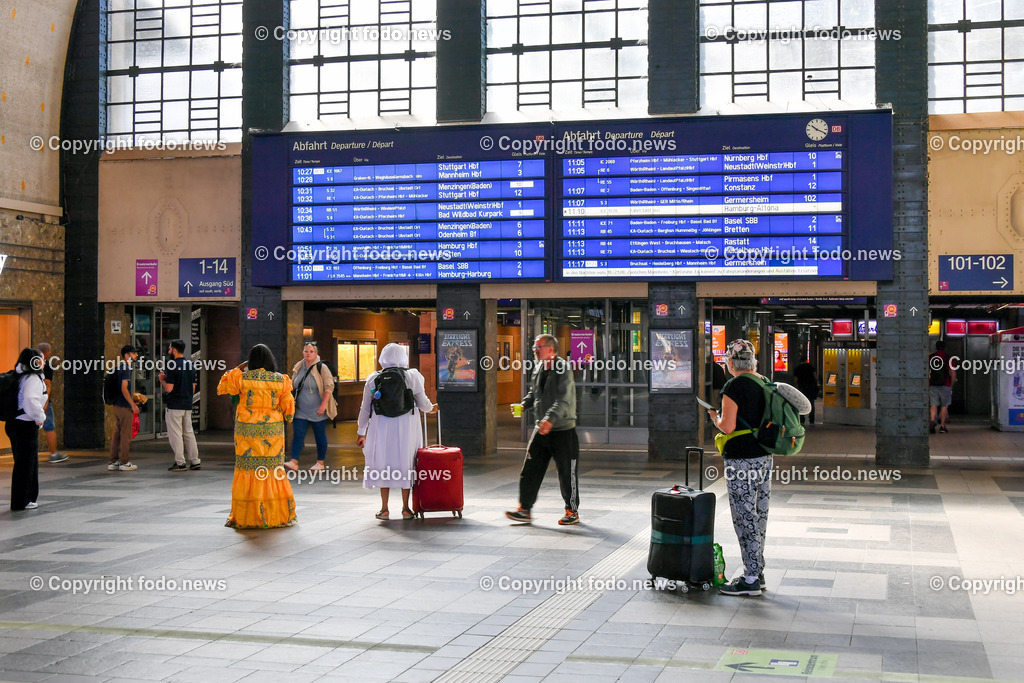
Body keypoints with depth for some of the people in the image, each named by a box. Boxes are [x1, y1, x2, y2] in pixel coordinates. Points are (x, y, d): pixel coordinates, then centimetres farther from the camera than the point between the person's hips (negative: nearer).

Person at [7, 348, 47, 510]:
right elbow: (30, 401, -29)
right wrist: (40, 417, -17)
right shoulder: (33, 379, -15)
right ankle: (21, 501, 4)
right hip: (26, 425, -9)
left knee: (30, 462, 17)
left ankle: (25, 498, 23)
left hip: (14, 423, 9)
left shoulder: (20, 377, 14)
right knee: (25, 463, -2)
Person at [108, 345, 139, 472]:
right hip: (124, 405, -9)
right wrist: (133, 404, -18)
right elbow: (124, 389, -21)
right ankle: (124, 462, 1)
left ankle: (113, 462, 13)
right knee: (125, 434, -3)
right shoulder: (126, 369, -15)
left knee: (116, 433, 11)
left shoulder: (119, 367, 14)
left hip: (117, 404, 9)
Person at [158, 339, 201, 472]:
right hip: (188, 405, 7)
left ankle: (180, 463, -1)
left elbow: (169, 388, -17)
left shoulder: (173, 366, -14)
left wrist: (162, 379, -1)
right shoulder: (190, 365, 10)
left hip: (174, 406, -7)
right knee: (189, 433, 12)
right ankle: (195, 461, 13)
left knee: (175, 434, -2)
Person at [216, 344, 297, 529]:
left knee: (249, 471, 4)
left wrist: (239, 368, 13)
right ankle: (277, 515, 13)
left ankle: (246, 517, 7)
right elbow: (288, 408, 0)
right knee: (273, 471, 9)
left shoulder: (241, 378, -7)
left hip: (248, 431, -1)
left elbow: (222, 388, 10)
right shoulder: (280, 380, -3)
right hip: (273, 430, 1)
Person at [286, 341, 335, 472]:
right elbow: (293, 386, 21)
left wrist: (323, 405, -20)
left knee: (320, 435, 5)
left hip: (317, 411, -4)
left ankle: (320, 462, 15)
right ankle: (294, 462, -8)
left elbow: (329, 387, -12)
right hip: (300, 410, 4)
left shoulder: (321, 368, -8)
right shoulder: (298, 367, 8)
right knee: (297, 434, -5)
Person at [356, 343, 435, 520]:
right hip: (406, 427, -1)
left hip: (381, 427, 1)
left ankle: (384, 509, 11)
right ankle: (406, 509, 12)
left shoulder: (373, 378, 1)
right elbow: (423, 403, 3)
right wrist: (431, 408, 26)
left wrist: (361, 432, 13)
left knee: (383, 465, 9)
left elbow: (365, 408, 4)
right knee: (405, 464, 9)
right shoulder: (412, 376, -3)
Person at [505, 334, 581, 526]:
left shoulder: (563, 369, -14)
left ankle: (572, 512, 15)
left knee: (567, 473, 1)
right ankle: (525, 510, 10)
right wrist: (523, 405, 3)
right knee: (530, 470, 5)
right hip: (542, 430, 7)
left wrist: (550, 419, -35)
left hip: (563, 430, -7)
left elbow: (564, 400, -23)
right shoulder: (538, 369, 10)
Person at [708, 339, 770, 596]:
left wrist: (714, 417, 1)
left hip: (742, 459, -9)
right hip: (764, 456, 9)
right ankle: (757, 572, 21)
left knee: (745, 517, -4)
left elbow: (728, 426, -20)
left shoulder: (734, 386, -14)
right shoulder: (763, 384, 11)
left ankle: (751, 579, -2)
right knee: (759, 515, 14)